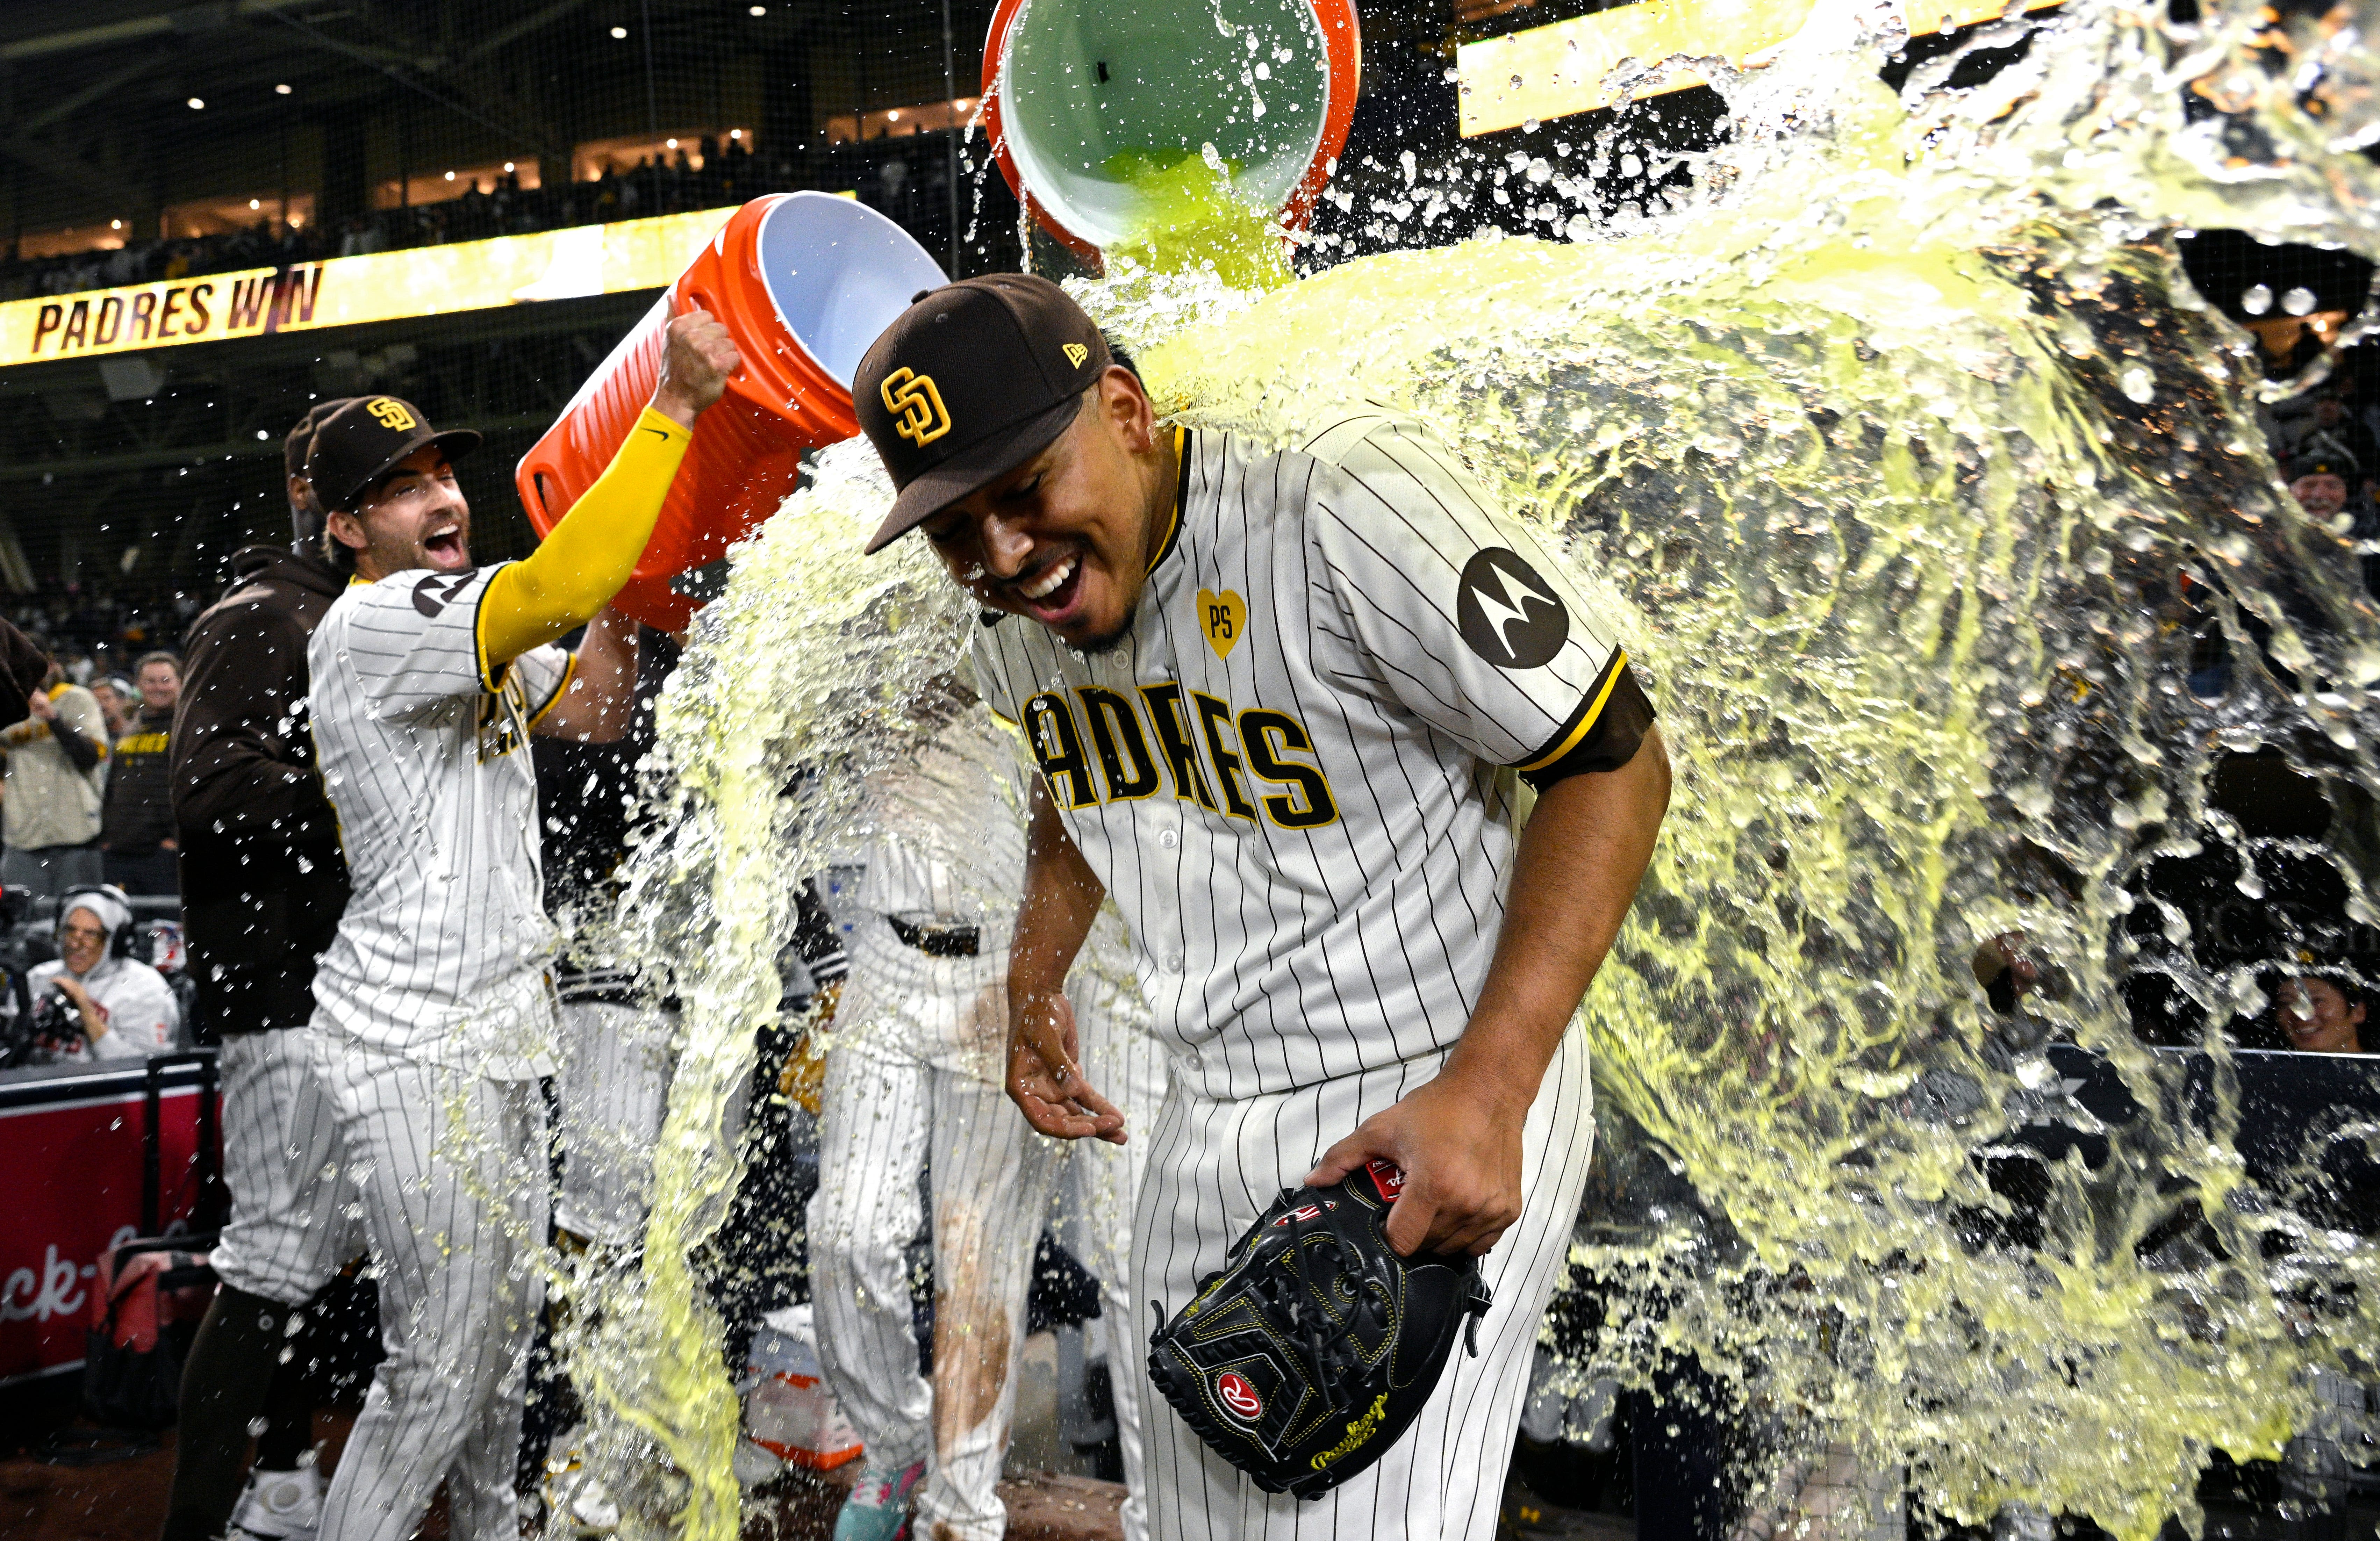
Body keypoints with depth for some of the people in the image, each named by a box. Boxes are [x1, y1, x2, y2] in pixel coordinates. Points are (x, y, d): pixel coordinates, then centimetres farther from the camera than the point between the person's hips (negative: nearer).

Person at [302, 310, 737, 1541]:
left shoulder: (460, 630, 14)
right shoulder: (373, 625, -18)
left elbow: (591, 713, 20)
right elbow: (561, 590, -35)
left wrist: (629, 565, 7)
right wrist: (675, 405, -31)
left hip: (492, 1031, 10)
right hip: (413, 1038, -10)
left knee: (506, 1322, 21)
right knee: (442, 1366, -6)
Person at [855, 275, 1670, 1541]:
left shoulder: (1346, 510, -23)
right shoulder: (1010, 612, 1)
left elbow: (1615, 762, -21)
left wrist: (1487, 1090, -27)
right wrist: (1032, 984, 15)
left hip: (1424, 1119, -7)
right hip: (1206, 1129, 7)